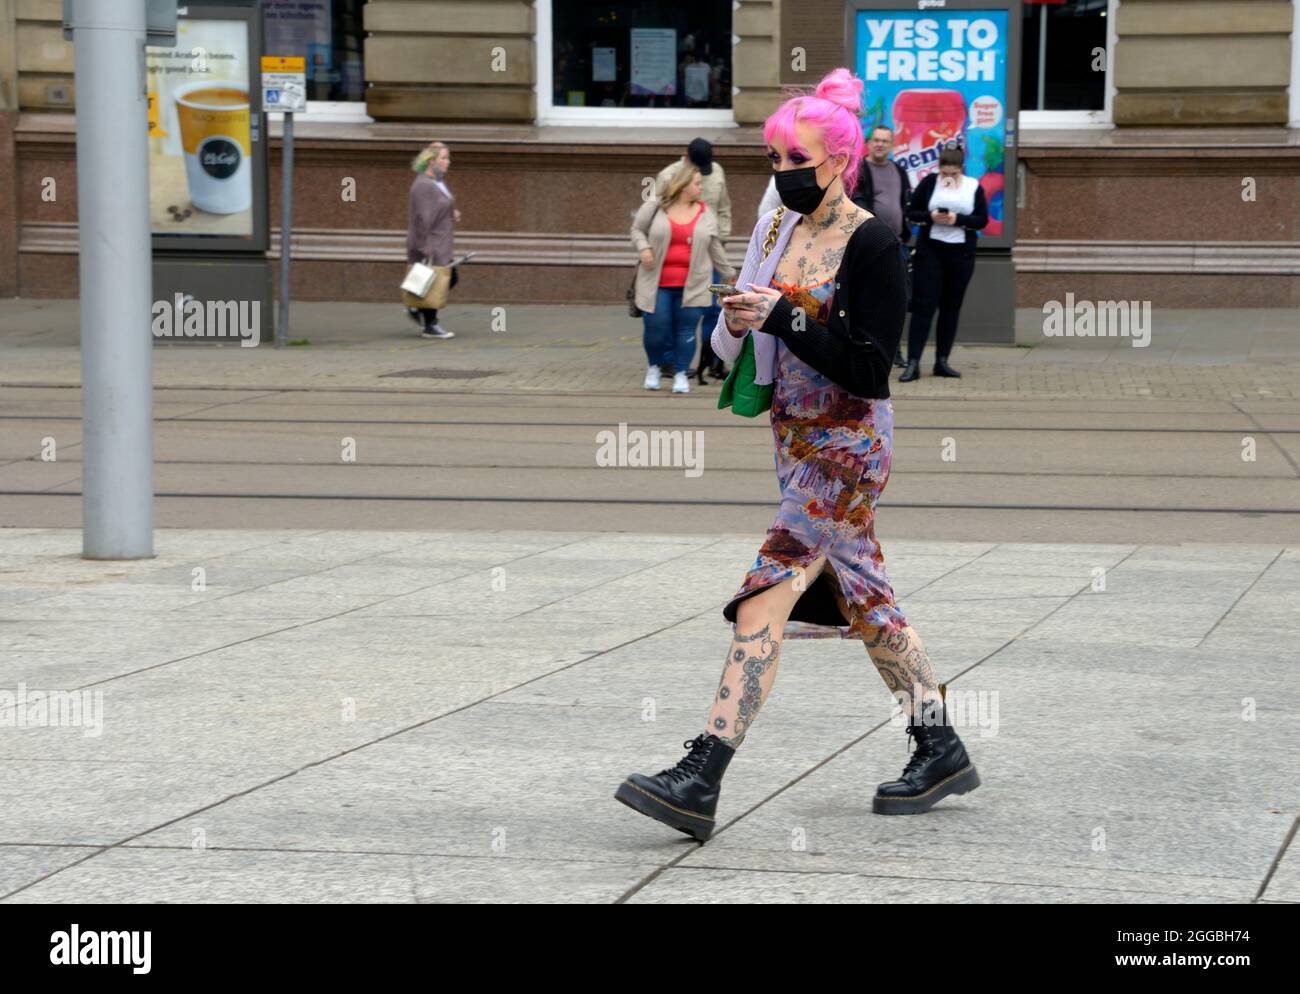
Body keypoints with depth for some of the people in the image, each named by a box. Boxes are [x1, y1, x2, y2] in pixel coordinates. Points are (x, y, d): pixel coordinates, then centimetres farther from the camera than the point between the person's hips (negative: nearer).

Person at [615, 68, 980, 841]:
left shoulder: (872, 243, -14)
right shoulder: (779, 231, 9)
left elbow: (871, 369, -19)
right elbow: (756, 347, 18)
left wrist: (784, 318, -24)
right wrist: (739, 323, -4)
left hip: (850, 443, -9)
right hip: (795, 436, 9)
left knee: (769, 592, -15)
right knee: (862, 598, 15)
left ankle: (702, 780, -18)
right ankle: (941, 751, 27)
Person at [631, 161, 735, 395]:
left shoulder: (705, 213, 8)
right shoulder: (654, 207, 1)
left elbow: (714, 248, 16)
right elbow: (637, 230, 10)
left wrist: (729, 273, 19)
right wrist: (643, 247, -10)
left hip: (692, 285, 2)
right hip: (658, 283, -1)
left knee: (686, 329, -3)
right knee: (656, 327, -1)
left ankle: (681, 374, 9)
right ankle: (654, 367, 24)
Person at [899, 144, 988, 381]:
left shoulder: (974, 188, 3)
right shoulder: (929, 183, 1)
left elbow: (982, 219, 0)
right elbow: (911, 212, 2)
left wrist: (958, 219, -17)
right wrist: (930, 216, -17)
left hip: (961, 253, 2)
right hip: (930, 250, -2)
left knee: (951, 307, 7)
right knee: (923, 305, -7)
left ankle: (942, 361, 14)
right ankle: (913, 363, -10)